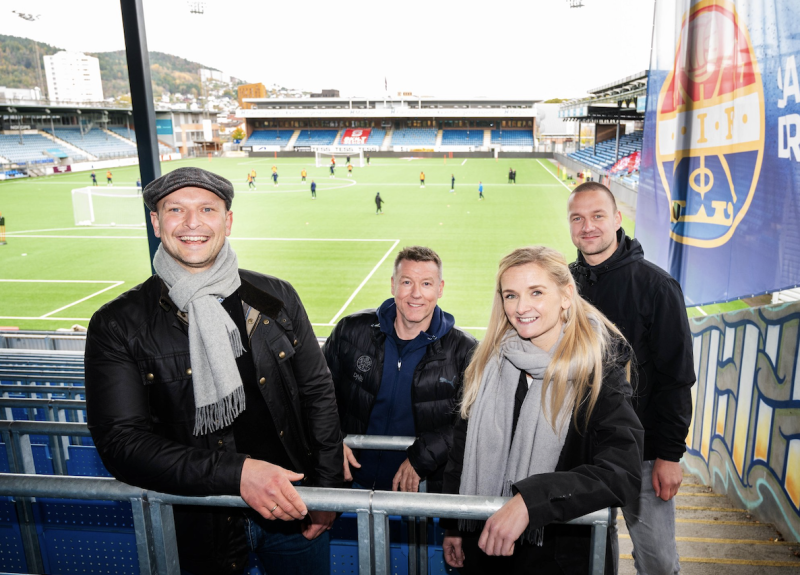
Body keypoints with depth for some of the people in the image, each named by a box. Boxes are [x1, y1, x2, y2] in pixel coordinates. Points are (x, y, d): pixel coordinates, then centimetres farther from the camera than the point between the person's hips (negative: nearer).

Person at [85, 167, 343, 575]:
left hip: (293, 510, 2)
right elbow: (121, 441, -16)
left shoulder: (276, 297, -3)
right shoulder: (117, 325, -9)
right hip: (201, 526, -1)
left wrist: (327, 490, -2)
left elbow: (319, 394, 2)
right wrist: (235, 473, -26)